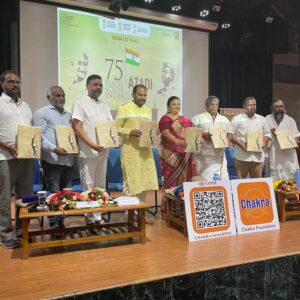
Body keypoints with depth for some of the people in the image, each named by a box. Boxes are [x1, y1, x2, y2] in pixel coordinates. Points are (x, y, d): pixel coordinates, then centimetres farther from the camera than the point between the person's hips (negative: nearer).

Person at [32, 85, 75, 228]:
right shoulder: (41, 113, 1)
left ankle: (61, 222, 22)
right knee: (54, 193, -3)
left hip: (68, 159, 6)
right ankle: (54, 224, 7)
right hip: (52, 159, -6)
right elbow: (39, 136, -10)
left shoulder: (69, 115, 22)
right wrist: (54, 149, -21)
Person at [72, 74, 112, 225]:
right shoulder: (79, 103, -2)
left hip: (103, 151, 6)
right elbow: (78, 128, -11)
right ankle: (90, 216, 11)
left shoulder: (104, 106, 15)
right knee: (88, 186, 0)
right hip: (88, 152, -6)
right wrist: (92, 145, -20)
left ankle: (97, 215, 21)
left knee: (101, 185, 11)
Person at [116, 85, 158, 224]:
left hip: (146, 150, 6)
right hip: (130, 151, -6)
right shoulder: (124, 109, -3)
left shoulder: (148, 110, 17)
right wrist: (130, 132, -21)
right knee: (132, 182, -3)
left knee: (143, 181, 8)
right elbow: (116, 128, -6)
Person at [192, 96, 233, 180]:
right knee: (205, 180, -8)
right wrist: (204, 135, -18)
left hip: (220, 154, 5)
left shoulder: (225, 119, 20)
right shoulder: (198, 118, 4)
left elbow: (230, 133, 20)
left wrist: (227, 139, -2)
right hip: (204, 155, -4)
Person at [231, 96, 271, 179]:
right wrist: (240, 144, -14)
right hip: (242, 156, -4)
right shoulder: (236, 119, 2)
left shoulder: (262, 119, 16)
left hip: (258, 156, 4)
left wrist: (264, 143, 0)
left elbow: (267, 133, 20)